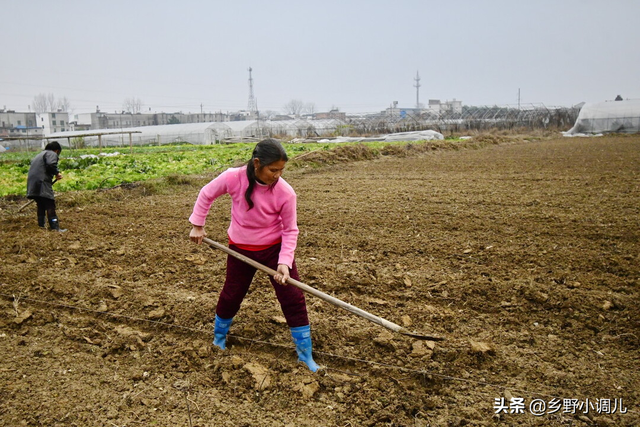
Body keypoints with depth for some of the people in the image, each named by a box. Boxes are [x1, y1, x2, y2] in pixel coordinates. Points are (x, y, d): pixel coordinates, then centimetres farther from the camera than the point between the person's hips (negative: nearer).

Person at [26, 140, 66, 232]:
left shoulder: (39, 155, 31)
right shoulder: (52, 154, 1)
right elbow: (51, 164, -20)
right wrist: (57, 173, -6)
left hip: (32, 184, 9)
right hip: (42, 183, -9)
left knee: (41, 206, 17)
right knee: (50, 205, -9)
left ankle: (41, 226, 21)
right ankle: (55, 227, -13)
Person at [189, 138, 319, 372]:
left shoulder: (285, 192, -24)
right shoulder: (233, 178, -23)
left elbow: (290, 230, -12)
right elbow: (206, 194, -3)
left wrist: (284, 262, -22)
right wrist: (197, 225, 2)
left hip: (274, 247, 0)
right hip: (241, 248, 1)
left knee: (293, 298, -3)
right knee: (231, 296, 15)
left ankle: (305, 354, 13)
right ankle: (218, 339, 44)